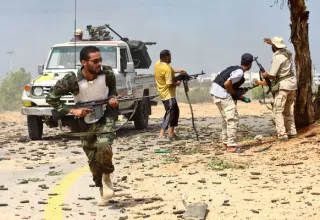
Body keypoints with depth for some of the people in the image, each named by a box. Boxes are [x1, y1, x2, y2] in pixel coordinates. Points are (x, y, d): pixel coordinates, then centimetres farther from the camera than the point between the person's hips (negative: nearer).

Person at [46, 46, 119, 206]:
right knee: (94, 161, 6)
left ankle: (107, 176, 2)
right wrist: (72, 110, -20)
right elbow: (51, 98, -12)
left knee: (104, 147, -27)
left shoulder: (107, 73, -17)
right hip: (86, 122, 0)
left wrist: (112, 98, -16)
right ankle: (103, 193, 29)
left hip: (105, 118, 0)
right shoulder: (72, 80, -23)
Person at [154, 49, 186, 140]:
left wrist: (177, 71, 16)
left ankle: (171, 133, 22)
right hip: (168, 95, -10)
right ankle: (161, 135, -11)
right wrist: (177, 83, -9)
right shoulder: (167, 68, -24)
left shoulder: (157, 64, 3)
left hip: (163, 93, 10)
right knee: (170, 114, -6)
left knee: (175, 112, 20)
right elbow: (169, 84, -28)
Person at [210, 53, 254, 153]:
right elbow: (227, 84, -22)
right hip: (222, 93, -10)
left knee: (226, 119, 20)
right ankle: (231, 146, -8)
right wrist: (234, 93, -7)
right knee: (233, 119, -6)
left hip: (216, 93, 10)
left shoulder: (235, 68, 15)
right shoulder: (239, 72, -14)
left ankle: (225, 144, 27)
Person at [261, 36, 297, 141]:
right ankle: (292, 132, 19)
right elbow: (280, 47, 34)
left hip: (283, 85, -8)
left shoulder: (277, 57, -17)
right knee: (288, 111, 18)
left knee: (278, 111, -5)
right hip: (292, 83, 8)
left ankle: (282, 135, -12)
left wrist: (264, 75, 3)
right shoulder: (287, 52, 7)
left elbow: (272, 75, -16)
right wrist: (271, 42, 30)